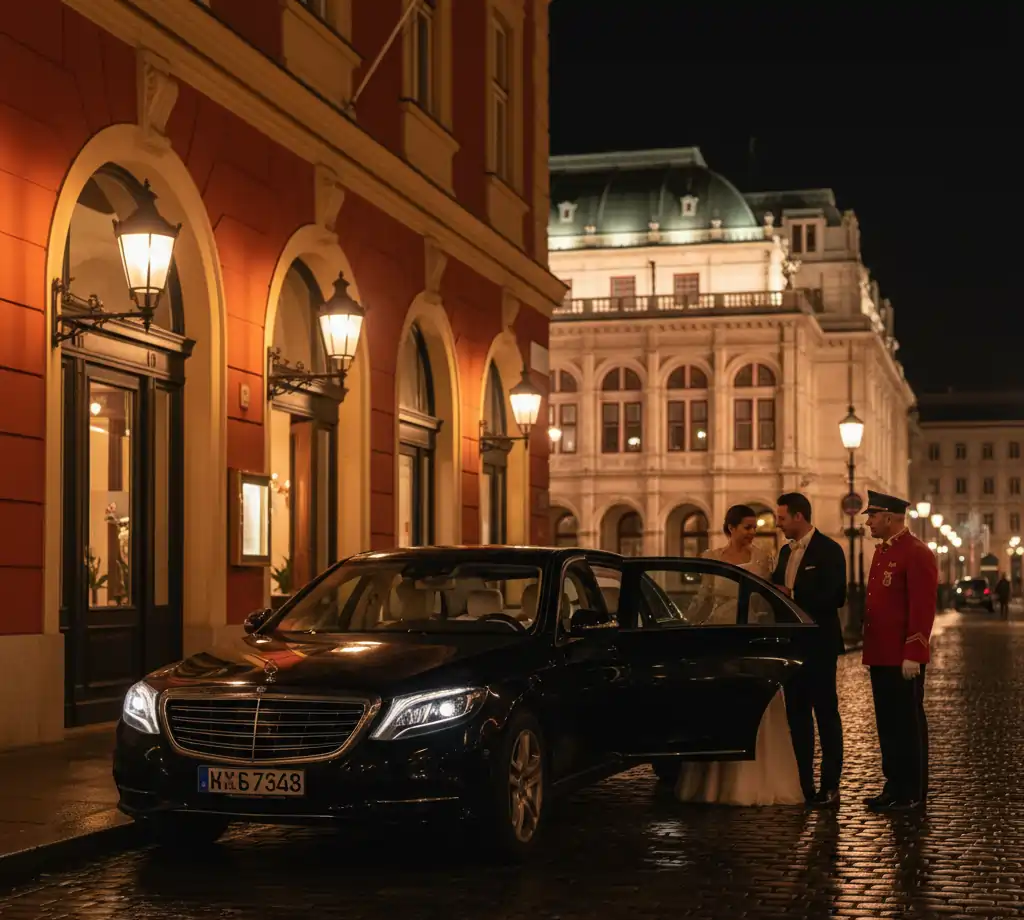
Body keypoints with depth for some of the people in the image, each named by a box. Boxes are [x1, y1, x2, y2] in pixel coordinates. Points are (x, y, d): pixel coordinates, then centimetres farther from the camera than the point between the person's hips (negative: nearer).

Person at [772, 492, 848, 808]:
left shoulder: (829, 550, -10)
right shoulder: (786, 552, 13)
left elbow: (835, 597, -19)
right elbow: (777, 588, 18)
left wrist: (791, 595, -16)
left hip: (819, 645, -8)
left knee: (826, 713, -1)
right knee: (797, 714, 10)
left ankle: (830, 787, 3)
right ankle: (802, 784, 17)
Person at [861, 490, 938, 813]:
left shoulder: (916, 554, -13)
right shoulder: (882, 551, 16)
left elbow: (923, 608, -18)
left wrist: (913, 654, -21)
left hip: (903, 658, -9)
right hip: (881, 656, 9)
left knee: (908, 724, -1)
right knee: (887, 724, 13)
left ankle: (913, 795, 6)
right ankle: (894, 787, 22)